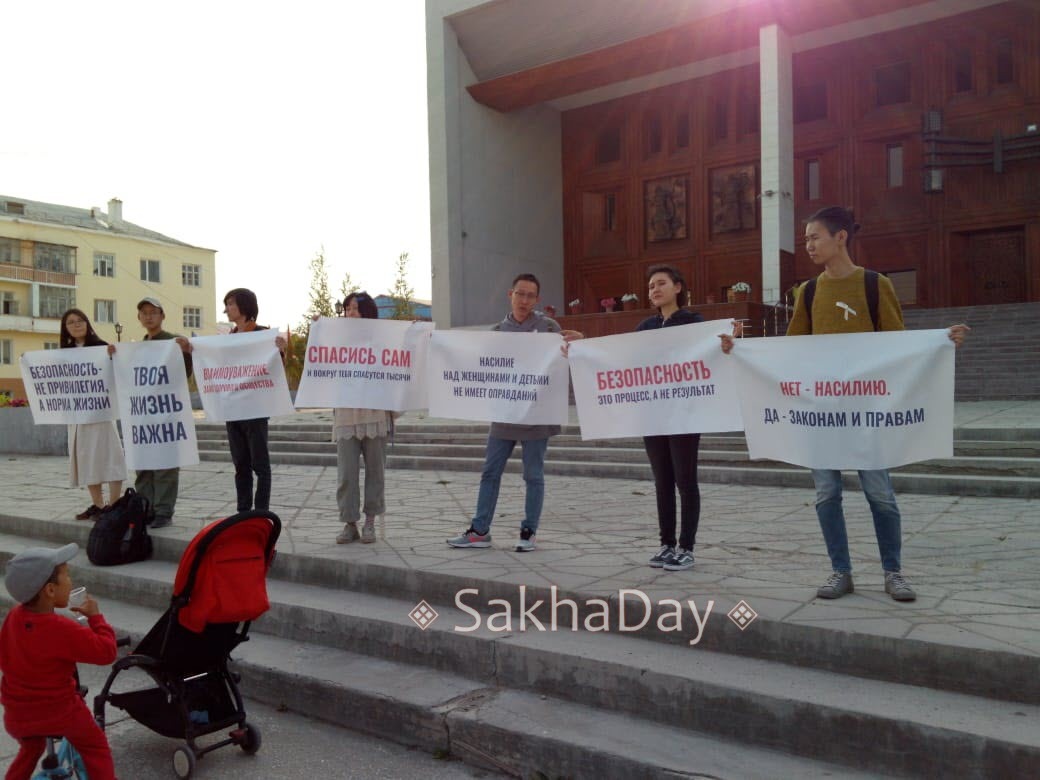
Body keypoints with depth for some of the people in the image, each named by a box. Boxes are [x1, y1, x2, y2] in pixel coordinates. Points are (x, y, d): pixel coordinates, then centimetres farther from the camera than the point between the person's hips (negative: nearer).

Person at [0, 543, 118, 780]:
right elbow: (106, 651, -24)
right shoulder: (62, 629, -28)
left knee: (31, 747, 35)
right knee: (95, 746, 15)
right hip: (59, 710, -6)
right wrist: (95, 616, -13)